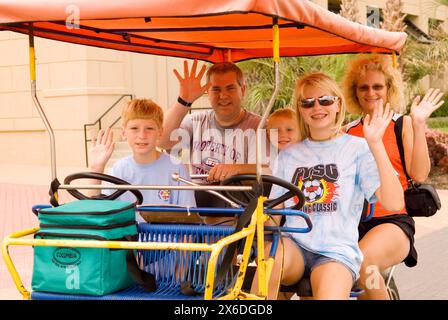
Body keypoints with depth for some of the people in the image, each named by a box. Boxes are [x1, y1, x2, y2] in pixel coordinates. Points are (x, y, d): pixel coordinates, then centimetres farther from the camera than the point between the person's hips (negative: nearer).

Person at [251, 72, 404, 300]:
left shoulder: (357, 148, 4)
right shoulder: (289, 155, 18)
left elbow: (394, 203, -10)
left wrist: (375, 145, -16)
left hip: (337, 249, -3)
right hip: (295, 245, 3)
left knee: (330, 295, -33)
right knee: (272, 255, -33)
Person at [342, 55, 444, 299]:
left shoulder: (402, 124, 9)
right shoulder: (348, 132, 16)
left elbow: (419, 175, -4)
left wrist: (418, 125, -9)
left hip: (392, 220, -3)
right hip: (353, 222, 3)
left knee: (362, 261, -36)